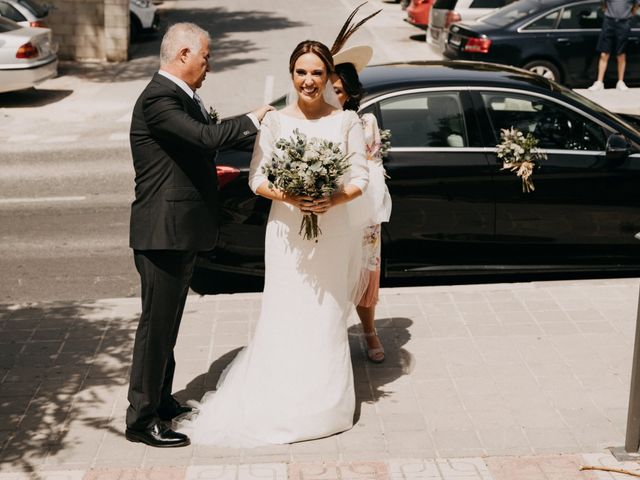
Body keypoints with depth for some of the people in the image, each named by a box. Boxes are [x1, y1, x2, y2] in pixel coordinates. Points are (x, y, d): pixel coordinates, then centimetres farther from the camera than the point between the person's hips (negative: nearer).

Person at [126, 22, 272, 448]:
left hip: (181, 233, 10)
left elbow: (201, 139, 16)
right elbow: (206, 137, -30)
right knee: (156, 326, -2)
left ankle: (161, 401, 33)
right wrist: (251, 120, -16)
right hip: (164, 233, -10)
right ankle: (142, 420, 8)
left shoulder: (180, 97, 13)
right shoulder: (158, 99, -19)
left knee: (167, 324, 19)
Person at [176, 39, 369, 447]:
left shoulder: (347, 121, -1)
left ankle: (324, 404, 23)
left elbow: (361, 177, -1)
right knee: (285, 317, 2)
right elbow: (257, 177, -2)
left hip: (333, 232, 0)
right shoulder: (275, 121, 0)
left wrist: (334, 200, -20)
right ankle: (283, 403, 16)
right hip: (287, 232, 0)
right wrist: (290, 197, -20)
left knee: (327, 318, 7)